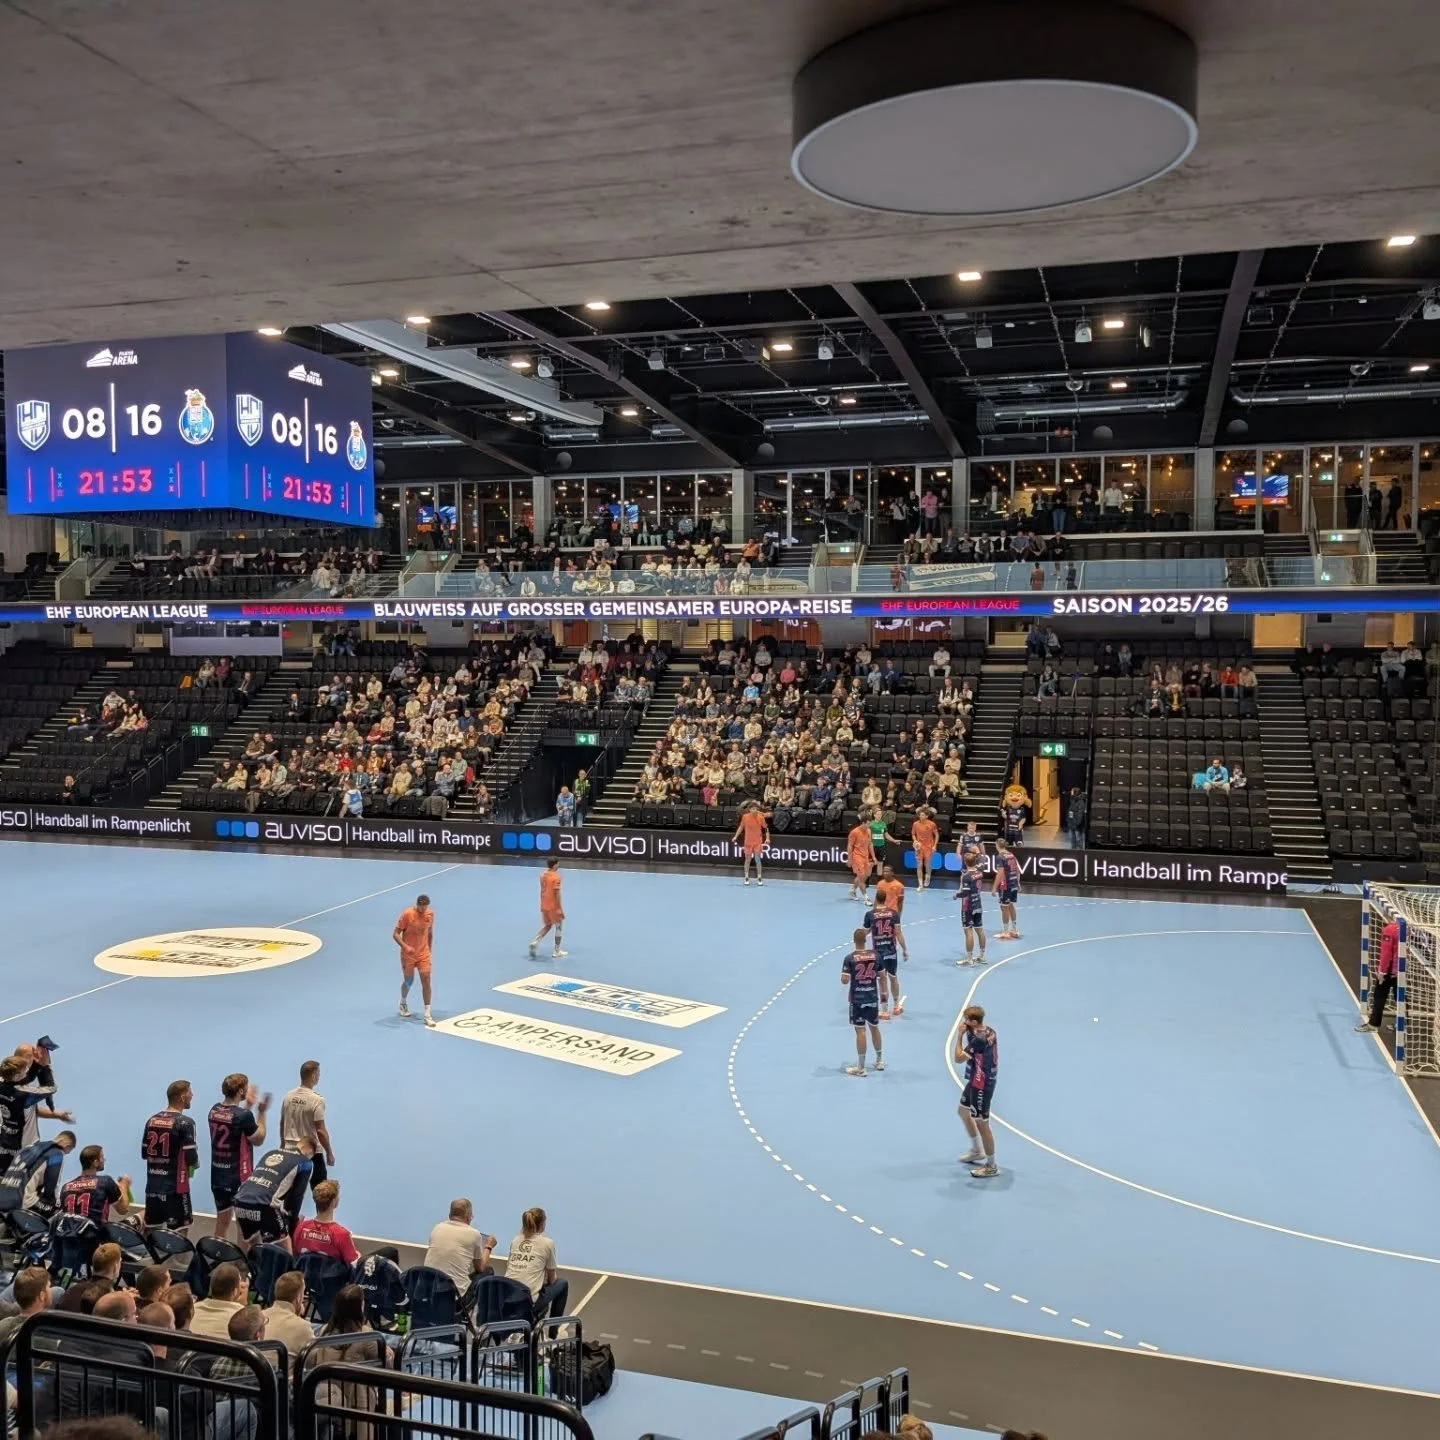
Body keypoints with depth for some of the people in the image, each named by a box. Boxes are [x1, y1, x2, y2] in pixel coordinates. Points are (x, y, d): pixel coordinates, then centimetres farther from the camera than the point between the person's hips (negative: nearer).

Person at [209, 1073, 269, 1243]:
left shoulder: (214, 1111, 1)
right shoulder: (244, 1115, -20)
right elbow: (258, 1140, -7)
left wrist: (248, 1106, 20)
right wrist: (262, 1113, -3)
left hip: (218, 1175, 7)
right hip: (240, 1177, -7)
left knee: (222, 1220, 16)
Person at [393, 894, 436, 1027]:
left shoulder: (430, 914, -4)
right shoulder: (407, 914, -17)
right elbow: (395, 934, -15)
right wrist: (405, 946, -30)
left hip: (423, 954, 2)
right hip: (408, 954, -2)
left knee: (426, 981, -8)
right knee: (408, 981, 12)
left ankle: (427, 1015, -5)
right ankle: (403, 1003, 45)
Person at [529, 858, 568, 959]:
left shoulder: (543, 874, 3)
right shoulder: (556, 877, -19)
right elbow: (557, 894, -20)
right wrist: (560, 908, -16)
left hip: (544, 906, 7)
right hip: (553, 906, -7)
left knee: (547, 926, 21)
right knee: (559, 927, 9)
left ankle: (535, 942, 2)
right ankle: (556, 952, 15)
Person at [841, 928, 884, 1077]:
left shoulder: (850, 958, -13)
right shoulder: (875, 955, -1)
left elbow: (844, 981, -16)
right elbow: (881, 976, 6)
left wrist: (843, 974, 5)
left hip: (857, 999, -4)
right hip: (873, 998, 4)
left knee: (860, 1031, -1)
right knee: (874, 1028, 19)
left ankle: (860, 1067, 4)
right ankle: (879, 1060, 33)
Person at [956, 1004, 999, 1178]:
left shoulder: (979, 1039, -29)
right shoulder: (988, 1031, 0)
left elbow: (958, 1058, -22)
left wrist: (960, 1035, -15)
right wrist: (967, 1033, -5)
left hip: (982, 1085, -11)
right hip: (976, 1081, 11)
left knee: (981, 1124, 0)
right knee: (964, 1112, 26)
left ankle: (991, 1166, 13)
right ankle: (977, 1151, 41)